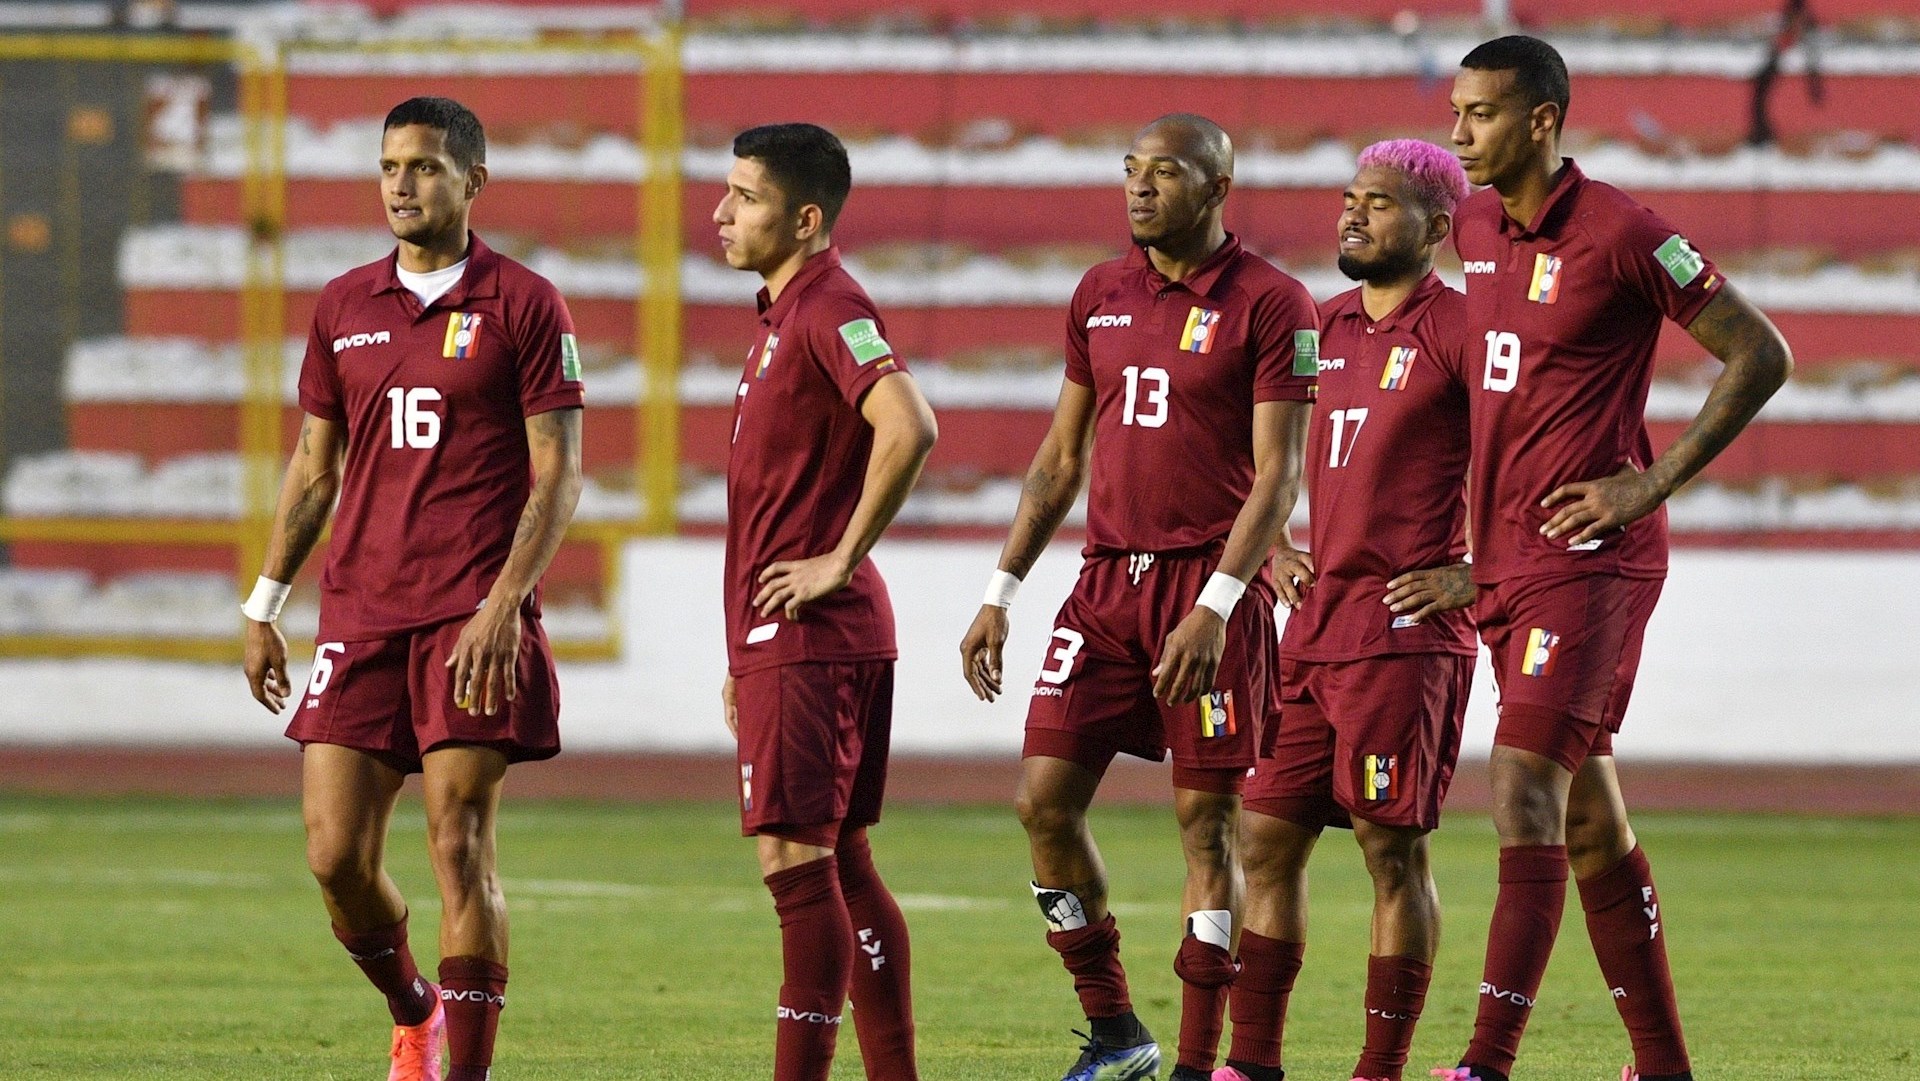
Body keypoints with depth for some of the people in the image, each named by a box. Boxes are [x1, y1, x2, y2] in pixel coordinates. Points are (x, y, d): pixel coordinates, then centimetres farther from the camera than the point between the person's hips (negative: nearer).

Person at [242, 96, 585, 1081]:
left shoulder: (523, 305, -1)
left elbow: (557, 474, -5)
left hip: (473, 621, -4)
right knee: (336, 853, -2)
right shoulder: (343, 306, 12)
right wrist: (264, 605, 16)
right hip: (358, 615, 4)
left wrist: (503, 603, -16)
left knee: (459, 844, -9)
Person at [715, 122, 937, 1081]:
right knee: (839, 863, 11)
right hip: (780, 634, 10)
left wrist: (841, 561, -21)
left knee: (796, 858, -10)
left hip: (810, 634, -10)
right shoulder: (785, 316, 18)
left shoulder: (827, 308, -13)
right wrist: (746, 655, 24)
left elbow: (909, 427, -30)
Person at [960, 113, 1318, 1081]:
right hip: (1107, 577, 6)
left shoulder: (1269, 305, -6)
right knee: (1044, 800, -2)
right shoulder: (1100, 295, 12)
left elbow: (1277, 475, -10)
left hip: (1211, 584, -6)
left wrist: (1215, 608, -19)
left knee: (1207, 818, -3)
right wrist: (1001, 592, 13)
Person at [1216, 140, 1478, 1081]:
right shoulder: (1327, 326, 16)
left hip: (1405, 627, -8)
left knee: (1393, 849, -5)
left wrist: (1477, 573, -13)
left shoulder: (1457, 327, -8)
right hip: (1313, 629, 8)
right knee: (1267, 839, 6)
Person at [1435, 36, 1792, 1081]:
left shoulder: (1620, 233, -12)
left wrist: (1651, 484, -12)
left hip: (1587, 560, -8)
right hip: (1503, 559, 8)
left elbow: (1761, 355, -9)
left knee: (1525, 791, -16)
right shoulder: (1473, 228, 11)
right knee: (1587, 819, 12)